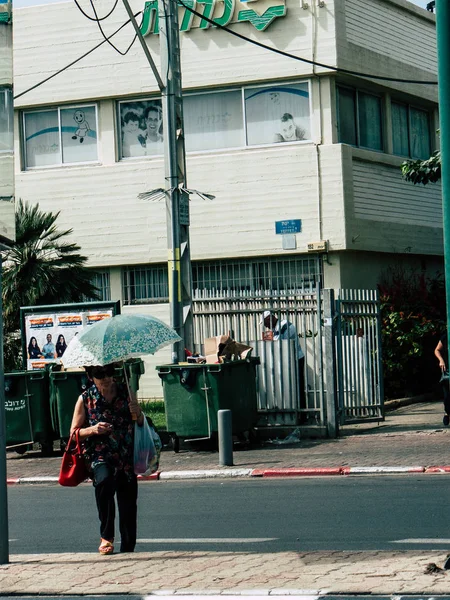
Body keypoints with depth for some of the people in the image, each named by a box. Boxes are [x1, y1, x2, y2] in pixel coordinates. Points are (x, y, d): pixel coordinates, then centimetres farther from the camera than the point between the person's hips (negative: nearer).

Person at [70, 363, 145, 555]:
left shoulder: (126, 393, 9)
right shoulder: (85, 399, 4)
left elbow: (141, 424, 17)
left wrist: (138, 413, -6)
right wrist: (92, 430, -13)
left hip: (126, 456, 3)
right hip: (99, 454, -3)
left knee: (128, 502, 1)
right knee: (105, 480, -33)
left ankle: (128, 549, 17)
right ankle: (106, 536, -19)